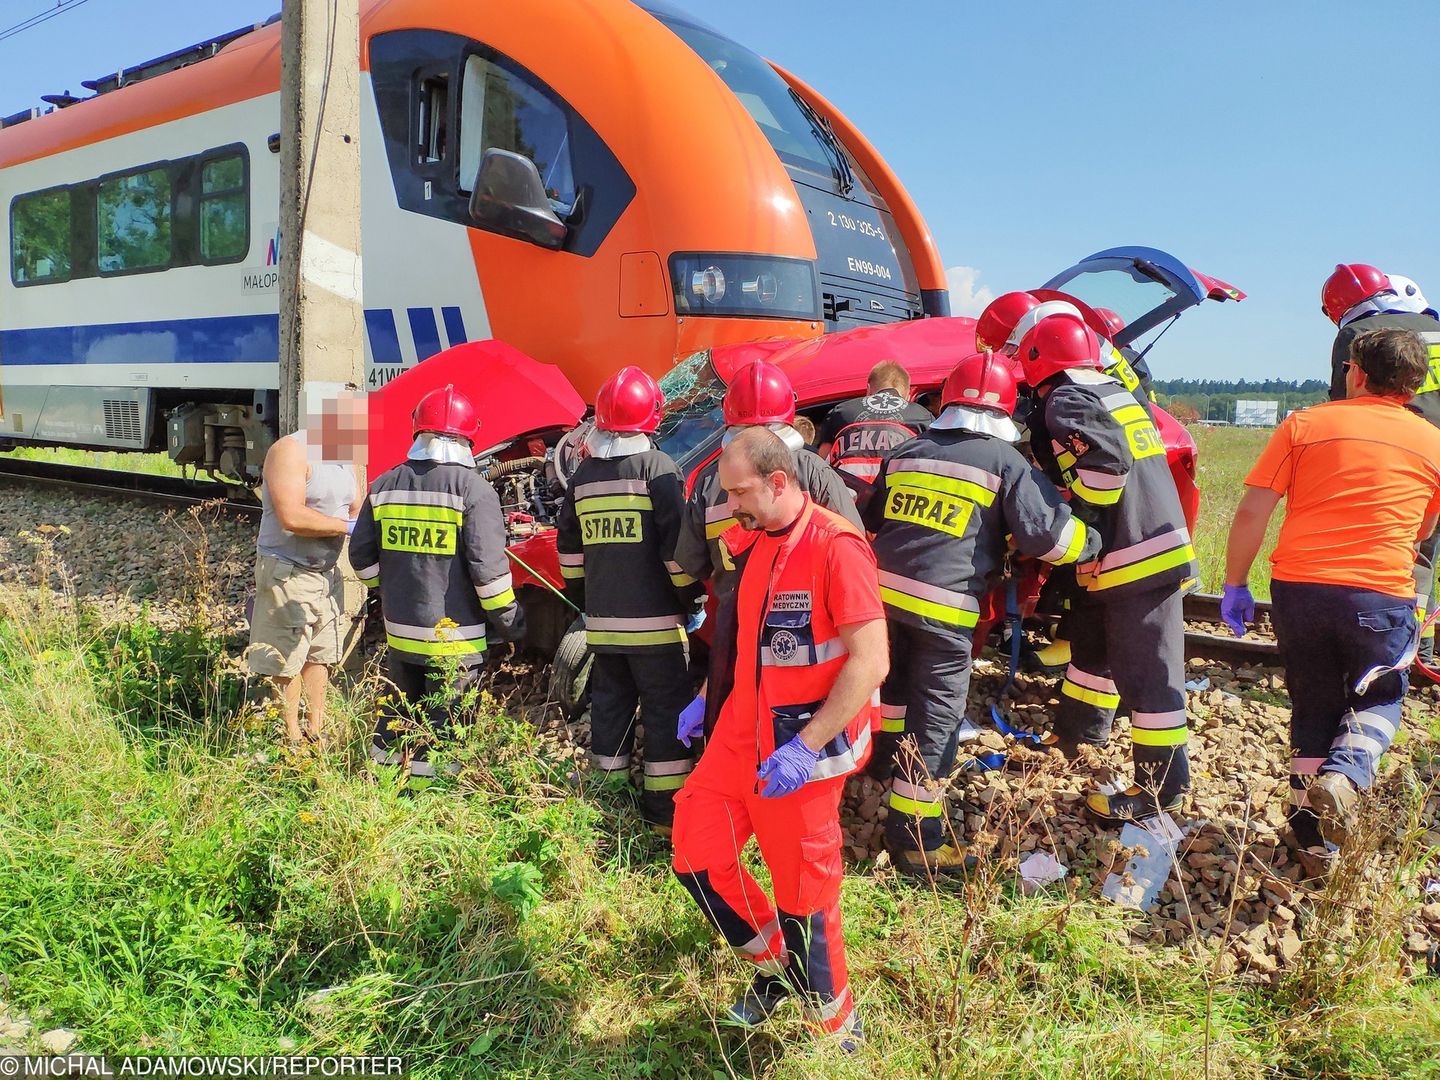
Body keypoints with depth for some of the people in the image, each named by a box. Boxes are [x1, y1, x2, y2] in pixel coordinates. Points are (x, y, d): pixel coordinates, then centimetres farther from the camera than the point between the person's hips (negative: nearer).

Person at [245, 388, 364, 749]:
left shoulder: (344, 457, 10)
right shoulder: (292, 451, -17)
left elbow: (358, 509, 15)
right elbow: (292, 517, -27)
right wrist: (347, 526, -21)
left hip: (327, 571, 9)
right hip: (287, 572, -8)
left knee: (321, 654, 15)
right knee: (288, 659, 1)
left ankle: (315, 730, 26)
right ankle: (292, 737, 13)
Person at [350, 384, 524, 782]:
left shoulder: (385, 484, 3)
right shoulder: (473, 487, -14)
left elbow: (362, 555, 8)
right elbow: (487, 566, -18)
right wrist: (509, 620, -5)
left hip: (399, 631, 6)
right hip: (455, 639, -5)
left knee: (394, 719, 23)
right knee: (440, 733, 7)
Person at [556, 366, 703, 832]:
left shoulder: (583, 474, 8)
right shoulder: (658, 469, -9)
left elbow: (569, 549, 14)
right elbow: (676, 548, -13)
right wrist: (693, 601, -2)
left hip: (602, 623, 5)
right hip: (654, 622, -5)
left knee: (609, 707, 15)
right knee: (666, 711, 3)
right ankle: (665, 807, 6)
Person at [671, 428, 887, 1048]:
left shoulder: (836, 547, -19)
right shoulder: (756, 546, 7)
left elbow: (870, 663, -23)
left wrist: (806, 748, -25)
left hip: (801, 754, -8)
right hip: (741, 735, 8)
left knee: (802, 893, 5)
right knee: (696, 856, 10)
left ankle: (839, 1029, 29)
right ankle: (775, 965, 34)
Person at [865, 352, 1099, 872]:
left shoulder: (905, 453, 14)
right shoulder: (1006, 462, -1)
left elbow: (871, 522, 24)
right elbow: (1047, 533, -5)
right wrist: (1091, 545, 14)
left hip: (883, 591, 6)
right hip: (944, 608, -5)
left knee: (895, 694, 26)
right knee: (935, 718, 4)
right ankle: (915, 839, 10)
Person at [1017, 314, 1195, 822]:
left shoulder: (1065, 403, -11)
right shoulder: (1118, 393, 17)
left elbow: (1105, 461, -25)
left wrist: (1077, 523, -14)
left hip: (1134, 558, -10)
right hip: (1160, 542, 10)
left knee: (1146, 674, -3)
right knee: (1093, 647, 23)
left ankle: (1162, 787, 7)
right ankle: (1075, 739, 40)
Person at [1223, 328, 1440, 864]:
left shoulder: (1305, 424, 3)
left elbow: (1251, 512, -3)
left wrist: (1234, 585, 6)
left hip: (1298, 588, 1)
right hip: (1381, 597, 0)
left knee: (1313, 706, 18)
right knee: (1376, 704, 20)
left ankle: (1310, 828, 17)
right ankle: (1343, 776, -9)